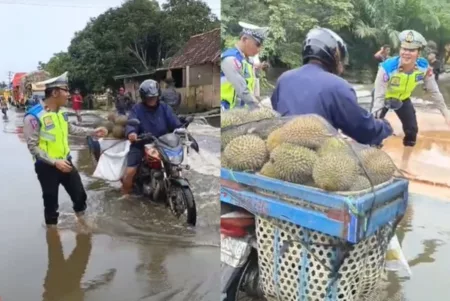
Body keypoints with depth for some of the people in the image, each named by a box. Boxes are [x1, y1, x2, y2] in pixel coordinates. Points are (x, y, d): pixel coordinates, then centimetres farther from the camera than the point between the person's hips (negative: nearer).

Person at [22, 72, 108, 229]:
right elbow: (32, 146, -20)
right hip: (47, 167, -6)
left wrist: (93, 131, 15)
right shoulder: (34, 116, -21)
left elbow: (71, 129, 20)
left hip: (66, 162, 7)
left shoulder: (61, 112, 2)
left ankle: (81, 220, 41)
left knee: (80, 195, 16)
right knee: (51, 203, 10)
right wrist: (55, 162, -26)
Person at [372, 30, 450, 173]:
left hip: (403, 99, 4)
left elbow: (434, 91, -13)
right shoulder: (387, 67, -38)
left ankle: (404, 165, 13)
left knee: (412, 130, -3)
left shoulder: (424, 67, -26)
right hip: (385, 98, -3)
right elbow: (379, 96, -36)